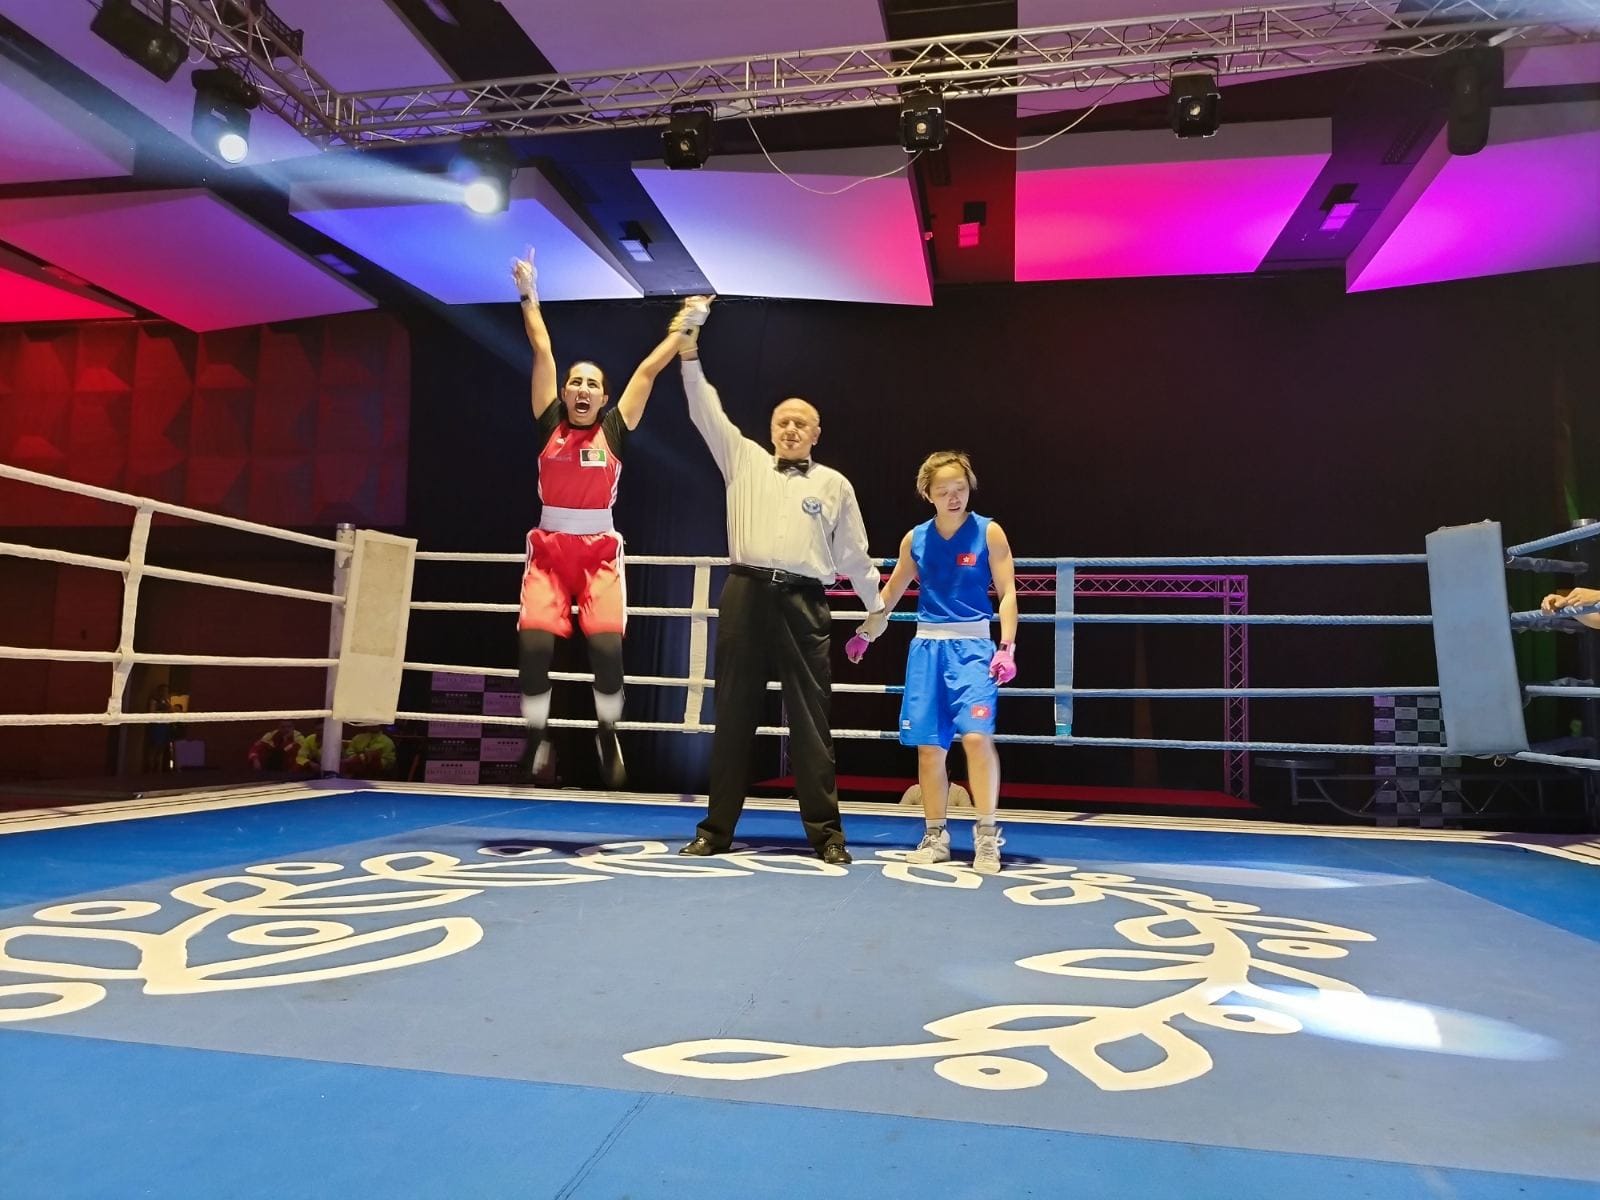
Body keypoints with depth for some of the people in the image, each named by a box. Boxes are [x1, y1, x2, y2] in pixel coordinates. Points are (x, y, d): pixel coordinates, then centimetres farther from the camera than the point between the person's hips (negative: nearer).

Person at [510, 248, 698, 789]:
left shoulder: (614, 428, 3)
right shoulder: (550, 423, 4)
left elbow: (648, 369, 7)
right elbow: (542, 351, 6)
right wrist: (529, 294, 10)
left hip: (599, 549, 0)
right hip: (549, 546, 1)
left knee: (607, 645, -13)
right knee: (534, 642, -12)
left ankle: (608, 735, 10)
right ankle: (536, 738, 7)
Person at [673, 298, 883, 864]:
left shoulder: (834, 484, 11)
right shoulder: (744, 460, 13)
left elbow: (854, 554, 14)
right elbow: (706, 411, 7)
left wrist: (880, 606, 14)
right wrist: (689, 345, -2)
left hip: (803, 605, -1)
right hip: (745, 597, 1)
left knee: (809, 718, 0)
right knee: (733, 714, 6)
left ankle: (826, 831, 6)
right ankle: (716, 828, 13)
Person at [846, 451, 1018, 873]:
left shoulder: (989, 532, -1)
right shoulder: (915, 539, 8)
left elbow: (1007, 593, -4)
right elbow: (892, 591, 21)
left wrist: (1006, 648, -14)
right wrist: (865, 633, 23)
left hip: (972, 645, -3)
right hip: (926, 646, 4)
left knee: (976, 735, -19)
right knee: (928, 746, 5)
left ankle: (986, 837, -7)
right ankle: (935, 836, 17)